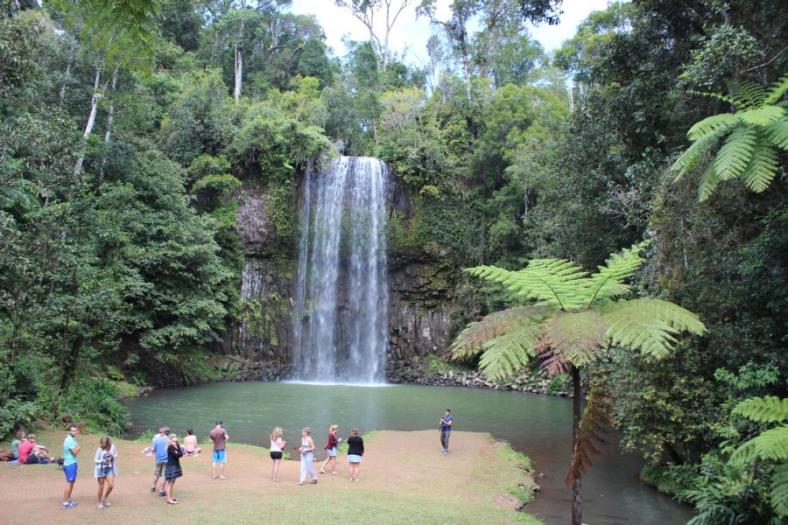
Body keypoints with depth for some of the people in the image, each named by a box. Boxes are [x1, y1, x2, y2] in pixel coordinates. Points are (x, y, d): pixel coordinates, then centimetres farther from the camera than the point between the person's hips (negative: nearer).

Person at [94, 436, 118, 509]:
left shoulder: (112, 447, -6)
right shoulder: (99, 450, -14)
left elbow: (116, 455, 9)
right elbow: (95, 460, -9)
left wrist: (113, 457, -12)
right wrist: (103, 461, -23)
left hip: (109, 469, 3)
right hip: (101, 469, -3)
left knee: (111, 485, -3)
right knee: (101, 486, 5)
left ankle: (105, 498, 23)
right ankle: (98, 502, 25)